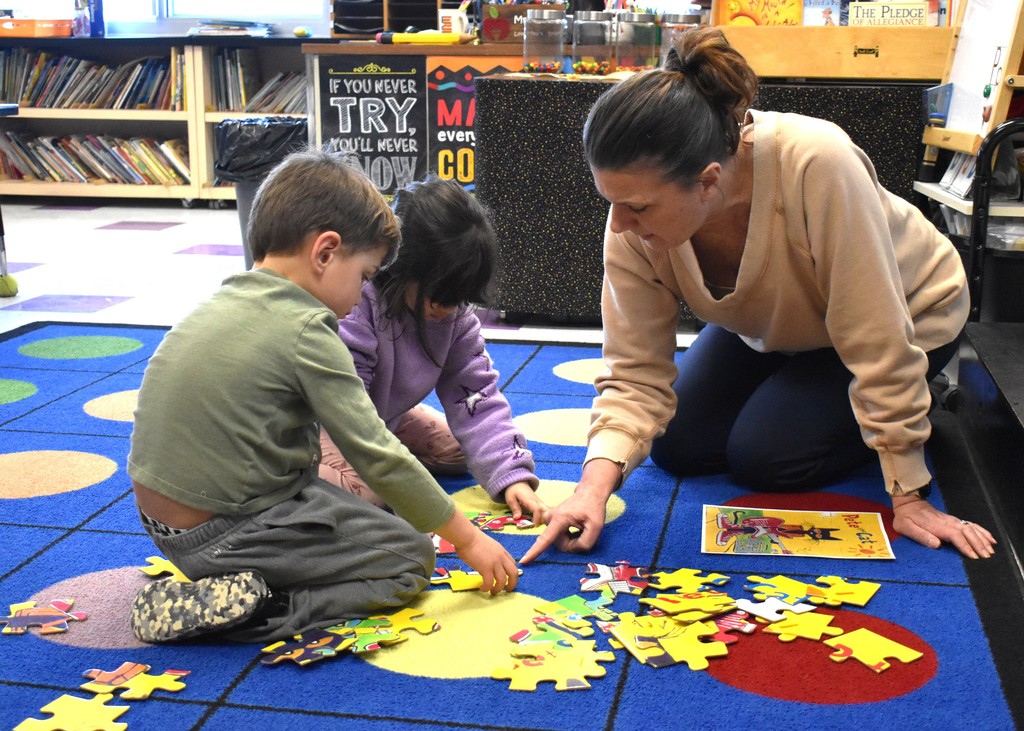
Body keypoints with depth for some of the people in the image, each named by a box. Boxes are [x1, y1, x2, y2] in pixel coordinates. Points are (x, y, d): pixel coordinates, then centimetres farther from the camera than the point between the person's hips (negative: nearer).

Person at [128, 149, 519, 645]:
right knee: (411, 556, -1)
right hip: (222, 536, -9)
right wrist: (468, 539, -7)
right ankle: (244, 608, -11)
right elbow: (377, 457, -16)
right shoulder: (306, 330, -17)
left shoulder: (222, 303, 8)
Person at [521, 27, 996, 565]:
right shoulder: (634, 223, -28)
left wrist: (907, 498, -28)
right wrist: (595, 485, -39)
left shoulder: (817, 166, -43)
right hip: (771, 323, 5)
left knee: (761, 456, -16)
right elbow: (636, 374, -23)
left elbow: (878, 342, -35)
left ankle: (909, 409, 9)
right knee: (677, 449, 0)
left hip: (909, 313, -5)